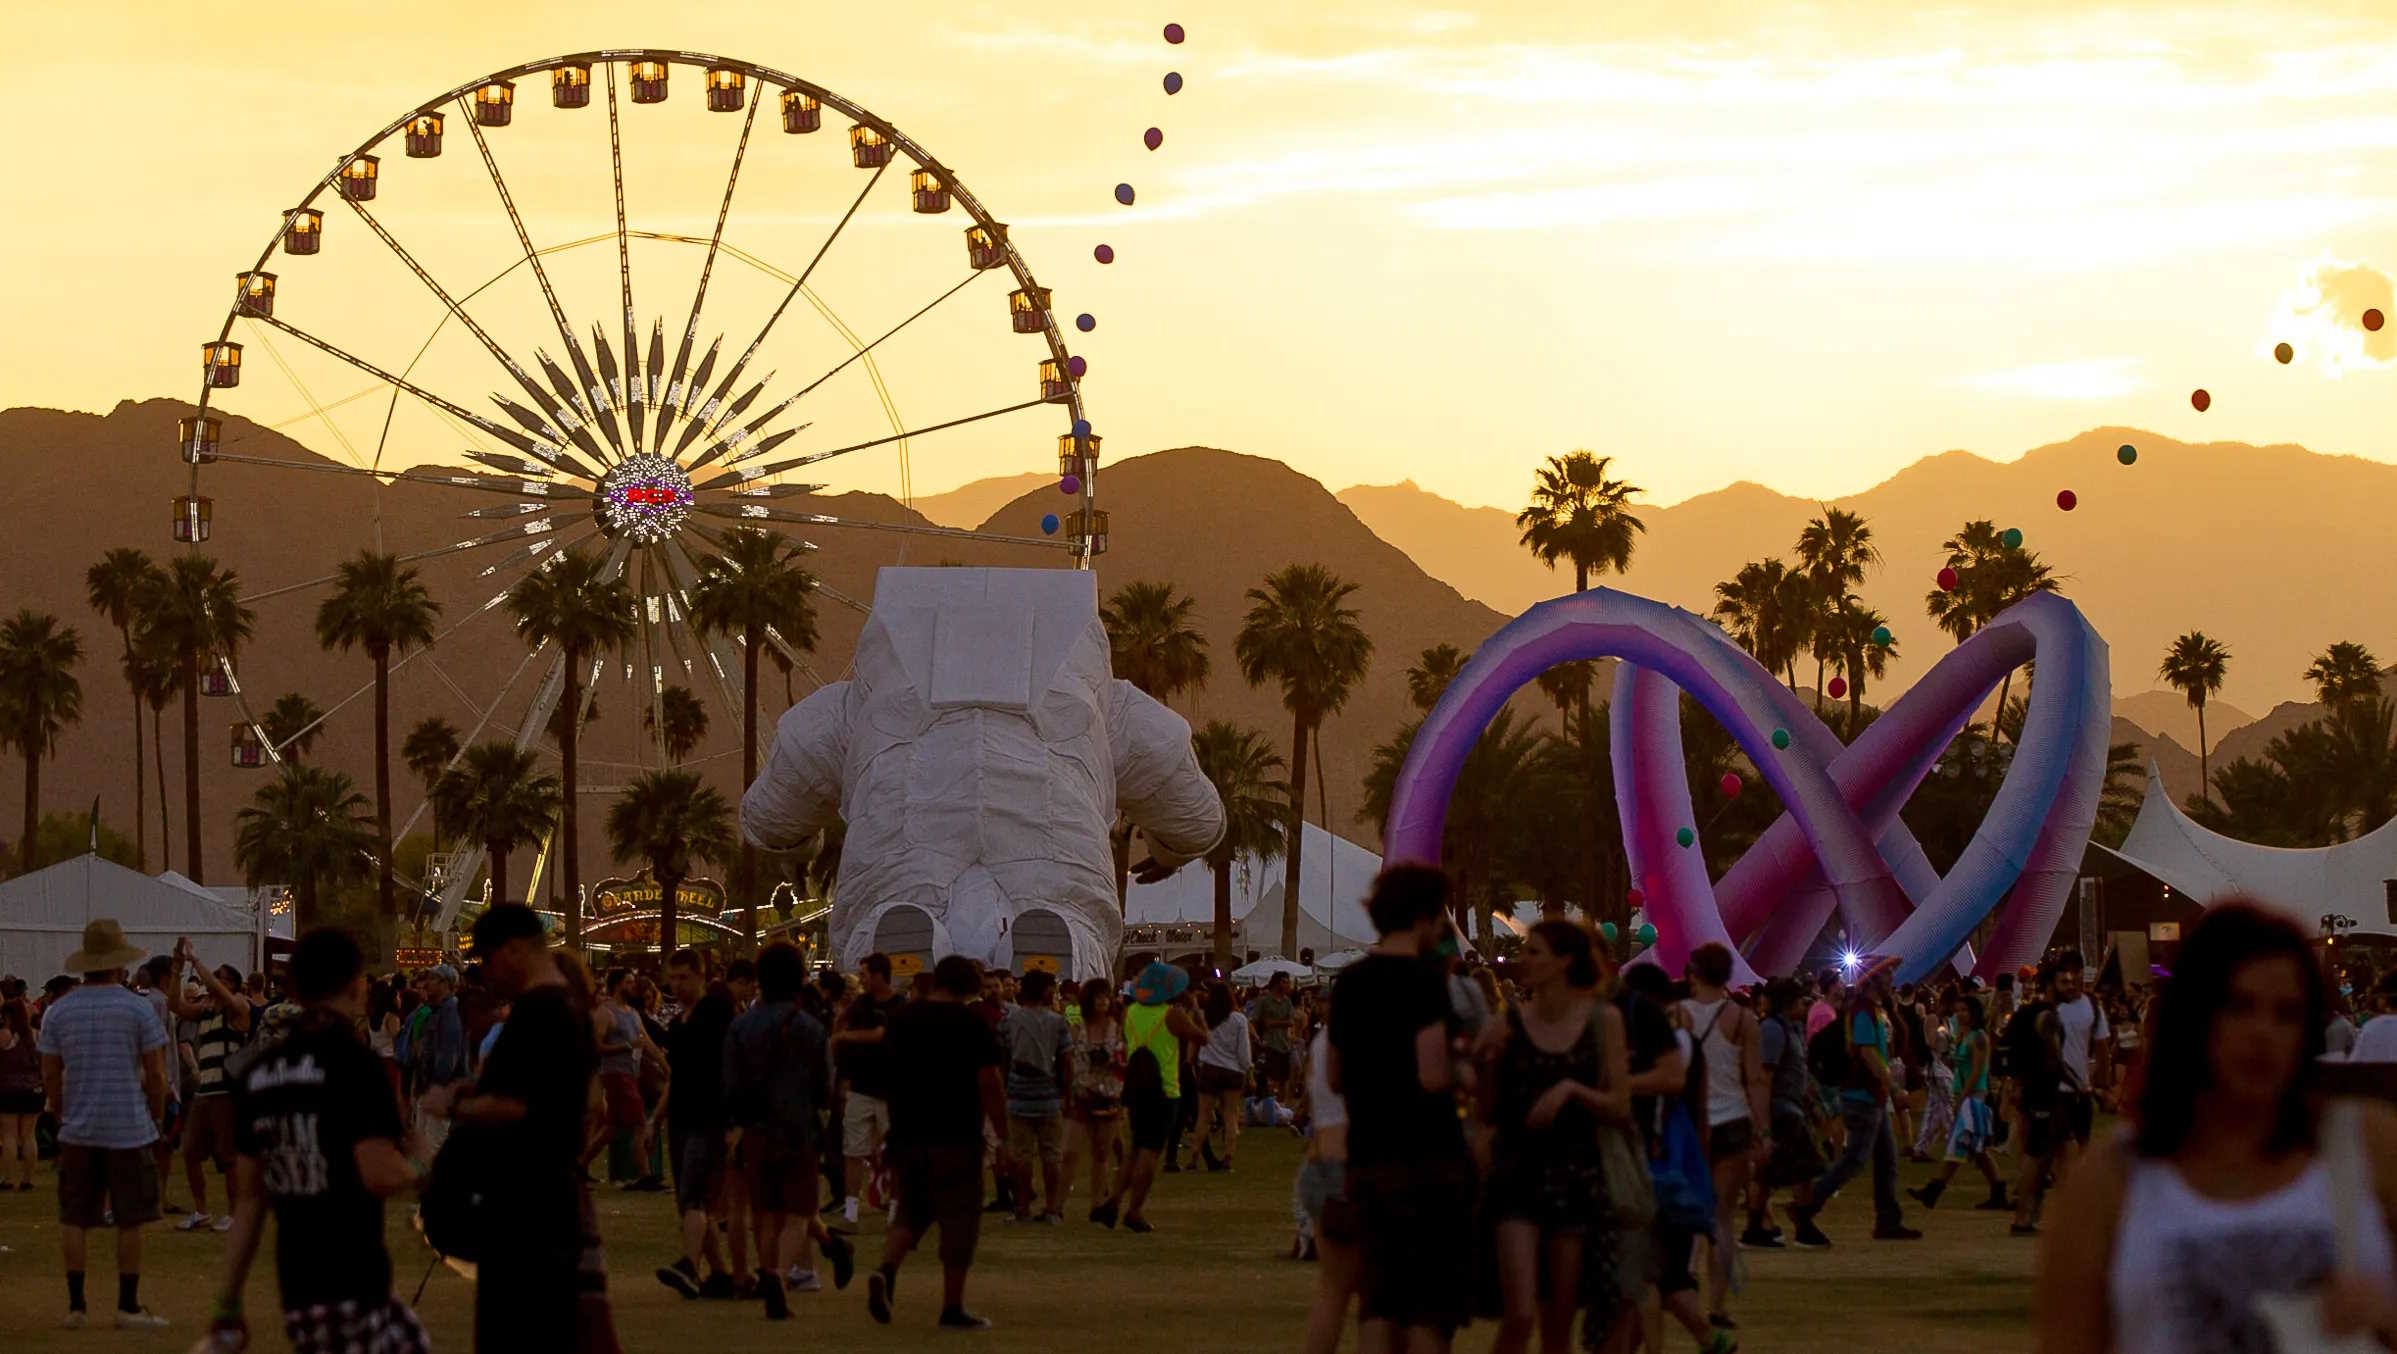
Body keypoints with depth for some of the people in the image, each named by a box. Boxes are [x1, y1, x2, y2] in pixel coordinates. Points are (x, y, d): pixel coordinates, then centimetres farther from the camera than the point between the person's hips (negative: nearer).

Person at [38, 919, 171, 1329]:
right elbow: (156, 1072, -4)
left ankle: (75, 1305, 7)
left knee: (73, 1219, 9)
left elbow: (50, 1075, 5)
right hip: (129, 1128, -3)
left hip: (77, 1129, 3)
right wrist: (157, 1114, 10)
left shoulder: (58, 1011, 3)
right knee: (130, 1221, 4)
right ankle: (128, 1307, 6)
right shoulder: (137, 1009, -6)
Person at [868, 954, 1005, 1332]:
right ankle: (953, 1308, 5)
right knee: (958, 1220, 4)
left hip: (906, 1134, 5)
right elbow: (989, 1085, -11)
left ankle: (886, 1271, -11)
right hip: (956, 1138, -5)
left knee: (911, 1212, 16)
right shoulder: (971, 1023, -8)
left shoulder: (900, 1018, 9)